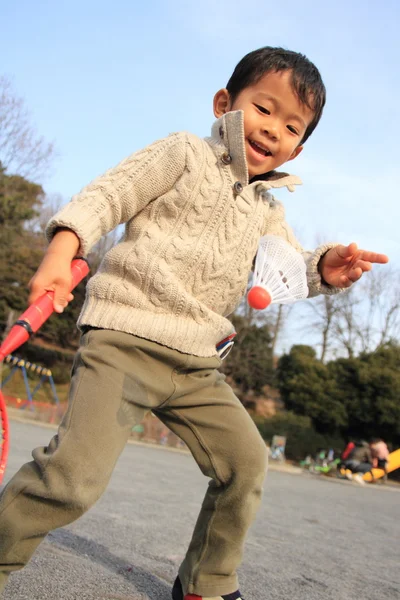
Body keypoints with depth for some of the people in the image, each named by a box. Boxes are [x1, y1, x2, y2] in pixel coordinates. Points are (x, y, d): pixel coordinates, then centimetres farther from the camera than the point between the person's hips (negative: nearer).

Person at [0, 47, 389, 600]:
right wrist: (62, 251, -19)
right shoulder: (186, 154, 3)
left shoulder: (267, 209, 22)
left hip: (195, 364, 7)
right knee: (78, 473, -19)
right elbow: (108, 194, -2)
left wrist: (324, 268, -11)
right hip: (124, 337, -7)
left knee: (246, 461, 5)